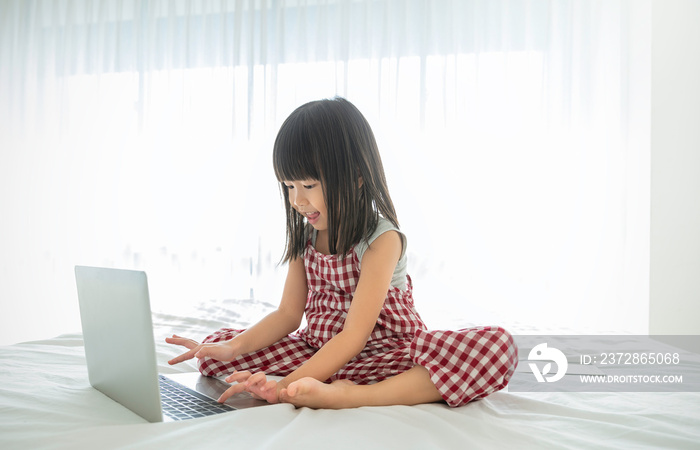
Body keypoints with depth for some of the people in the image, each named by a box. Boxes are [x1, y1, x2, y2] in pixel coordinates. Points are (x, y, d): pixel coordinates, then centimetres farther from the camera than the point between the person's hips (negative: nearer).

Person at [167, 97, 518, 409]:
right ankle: (327, 392, -24)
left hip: (386, 355, -5)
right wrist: (232, 348, -13)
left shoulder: (381, 239, -19)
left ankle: (348, 396, -43)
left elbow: (354, 336, -24)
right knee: (217, 347, -4)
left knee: (497, 344, -33)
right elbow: (288, 314, 4)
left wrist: (285, 386, -32)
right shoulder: (305, 234, 2)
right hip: (320, 353, 6)